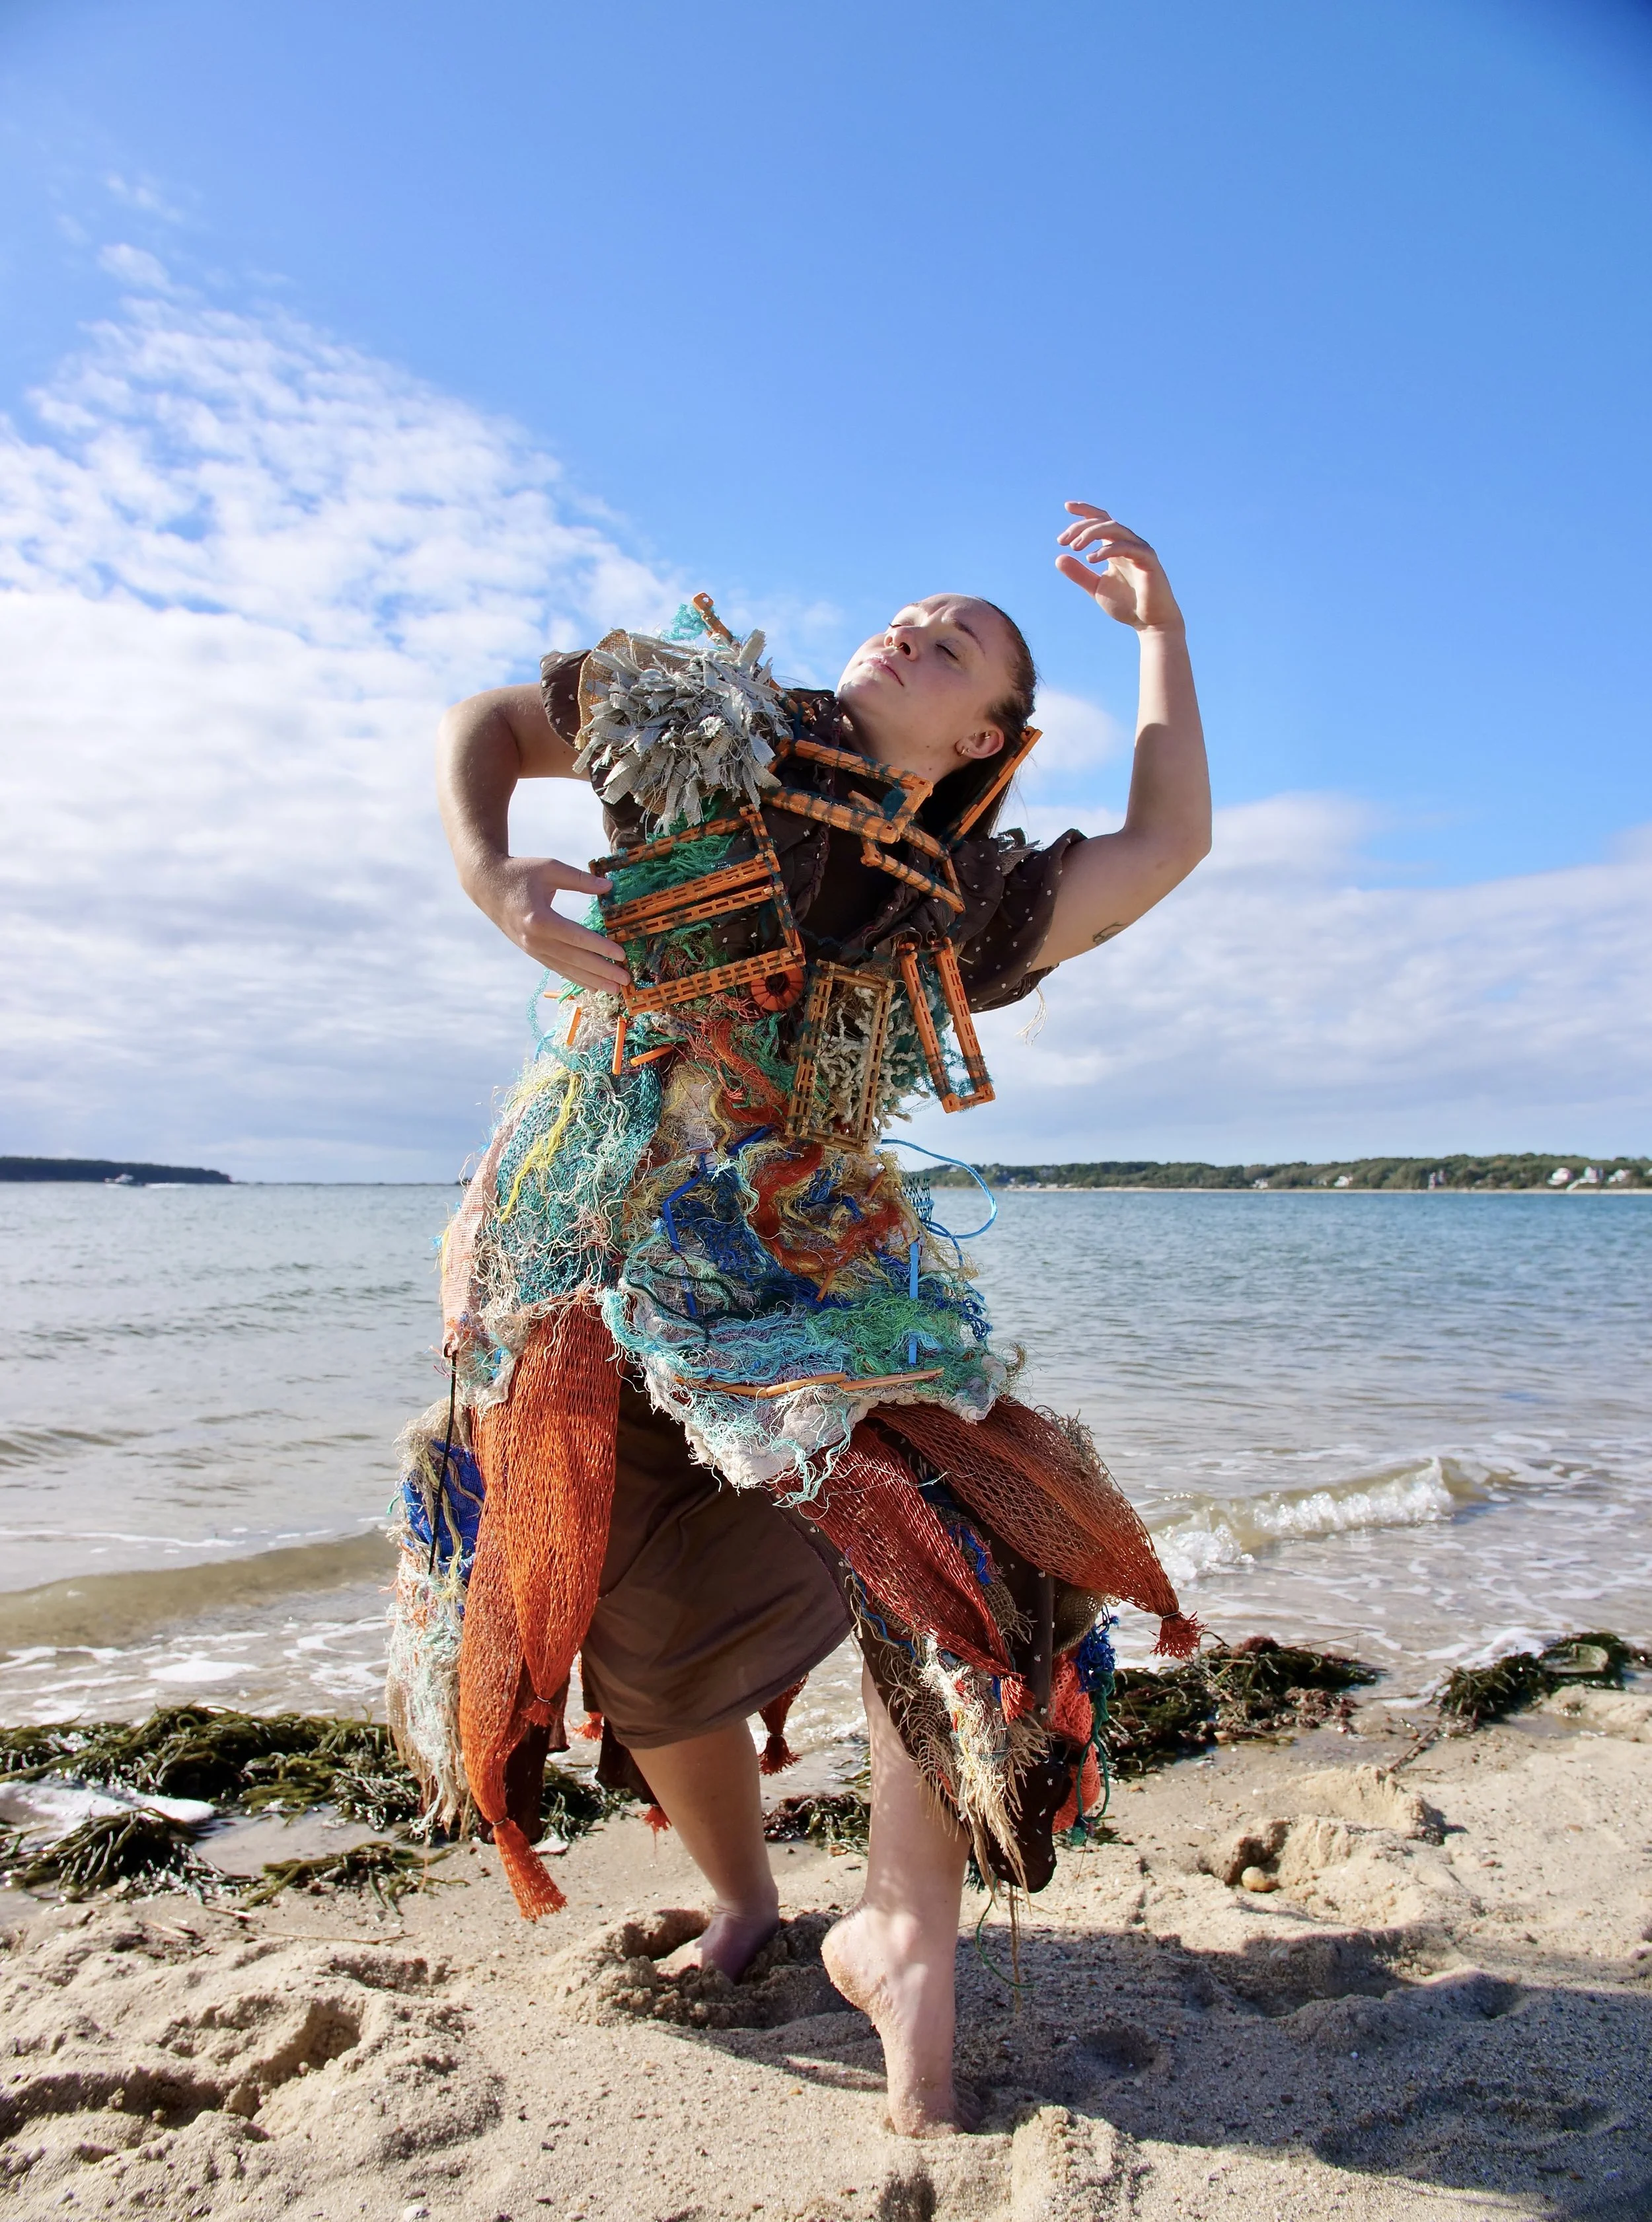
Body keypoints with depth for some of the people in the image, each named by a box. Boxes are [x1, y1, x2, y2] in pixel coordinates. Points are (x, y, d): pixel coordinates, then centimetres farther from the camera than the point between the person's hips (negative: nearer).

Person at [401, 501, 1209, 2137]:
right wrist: (487, 873, -11)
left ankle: (903, 1946, -1)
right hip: (585, 1242, 0)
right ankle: (742, 1908, 33)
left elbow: (1164, 846, 8)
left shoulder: (962, 897, 7)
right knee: (654, 1628, 7)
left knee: (948, 1542, -20)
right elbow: (487, 724, 10)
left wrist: (1159, 624, 12)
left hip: (806, 1254, 1)